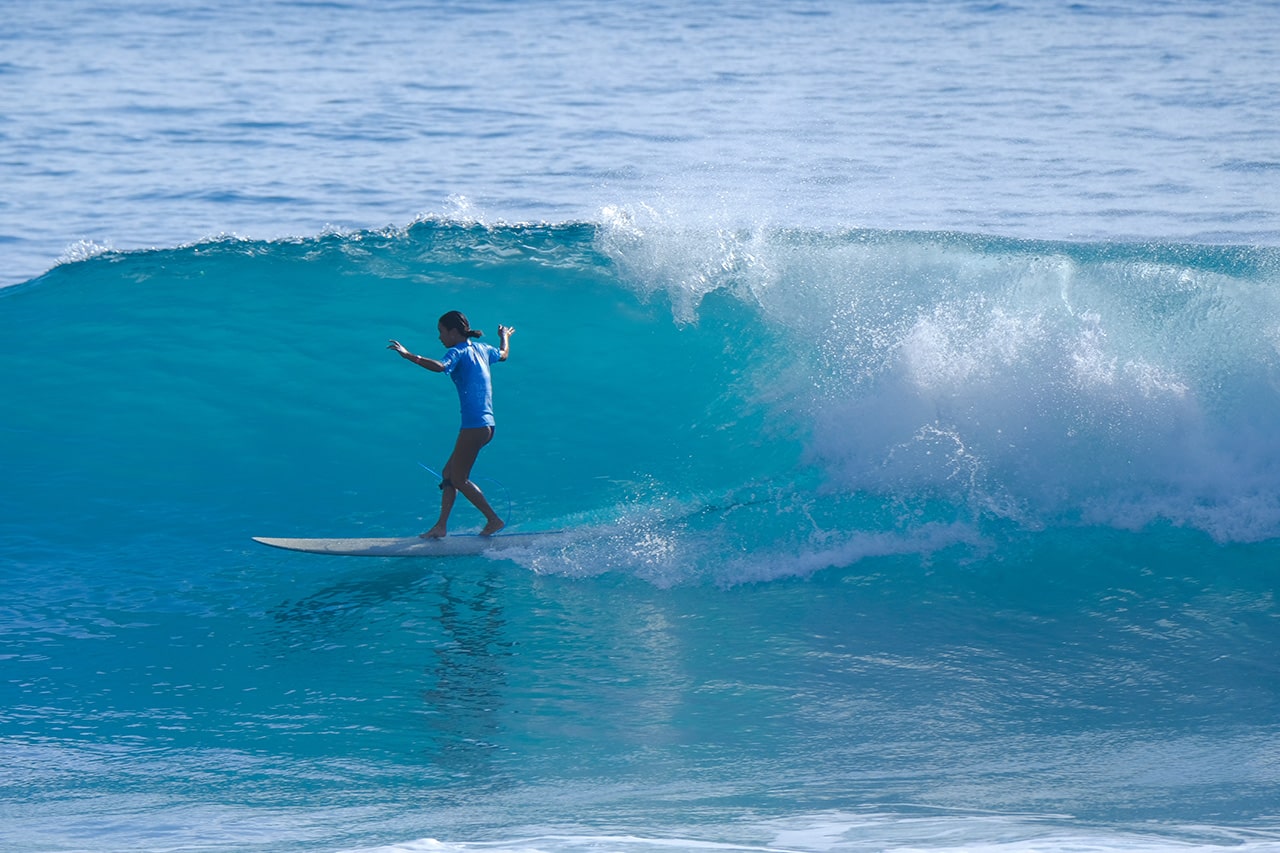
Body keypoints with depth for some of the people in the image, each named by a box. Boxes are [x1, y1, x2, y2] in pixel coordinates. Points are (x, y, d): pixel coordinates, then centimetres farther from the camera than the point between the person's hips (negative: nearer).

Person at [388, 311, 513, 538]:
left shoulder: (459, 352, -10)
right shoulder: (481, 349, 15)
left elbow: (439, 367, -31)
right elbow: (503, 354, 37)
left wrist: (408, 355, -32)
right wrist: (505, 336, 58)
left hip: (474, 426, -10)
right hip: (486, 424, 10)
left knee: (458, 479, -4)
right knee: (449, 473, 13)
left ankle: (494, 520, 1)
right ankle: (441, 526, 13)